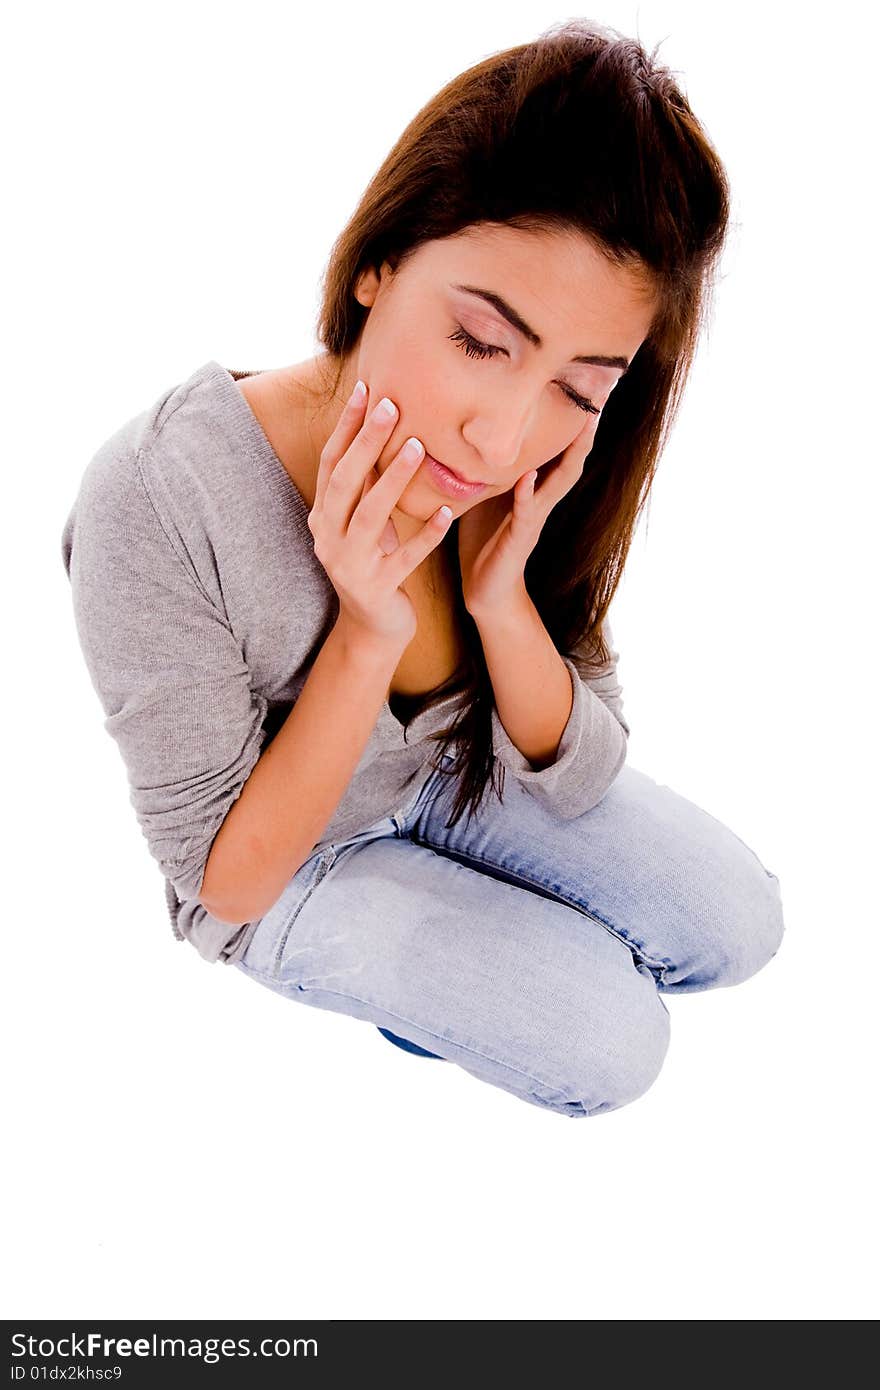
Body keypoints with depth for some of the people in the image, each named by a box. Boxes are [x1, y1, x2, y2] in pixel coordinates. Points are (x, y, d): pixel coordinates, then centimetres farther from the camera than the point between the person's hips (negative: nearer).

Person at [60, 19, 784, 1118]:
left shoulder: (531, 478, -21)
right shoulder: (156, 504, -37)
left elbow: (575, 784, -12)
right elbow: (228, 880, -25)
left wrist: (502, 601, -32)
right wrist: (369, 634, -39)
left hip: (454, 771, 5)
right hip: (284, 865, -4)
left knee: (738, 923, -2)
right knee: (613, 1037, -12)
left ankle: (438, 966, 16)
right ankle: (395, 977, 16)